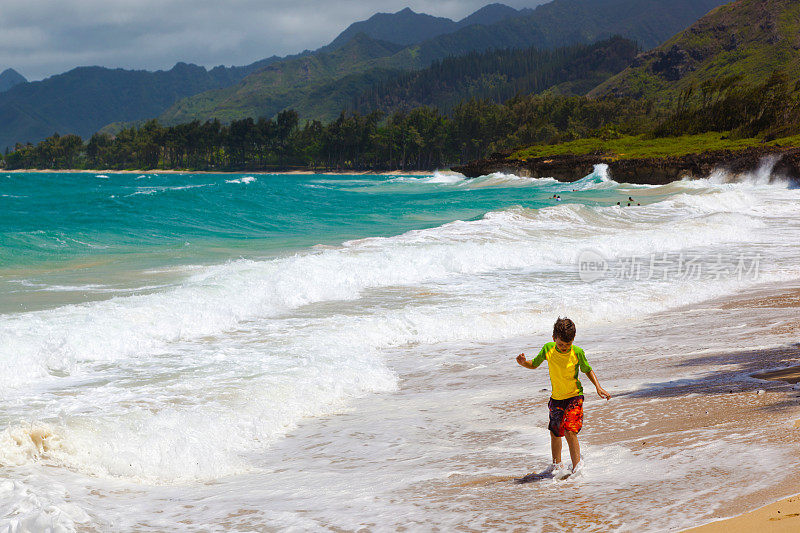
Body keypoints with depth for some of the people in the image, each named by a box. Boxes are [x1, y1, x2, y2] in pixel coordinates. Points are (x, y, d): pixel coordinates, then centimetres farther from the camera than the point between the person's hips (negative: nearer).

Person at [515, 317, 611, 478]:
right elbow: (534, 364, 5)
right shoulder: (548, 349, -10)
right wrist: (524, 363, -16)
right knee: (555, 432, 15)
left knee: (569, 431, -19)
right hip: (556, 398, 4)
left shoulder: (577, 353, -16)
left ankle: (577, 466, -9)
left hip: (574, 396, -4)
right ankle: (557, 465, 36)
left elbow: (588, 370, 0)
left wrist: (598, 387, -11)